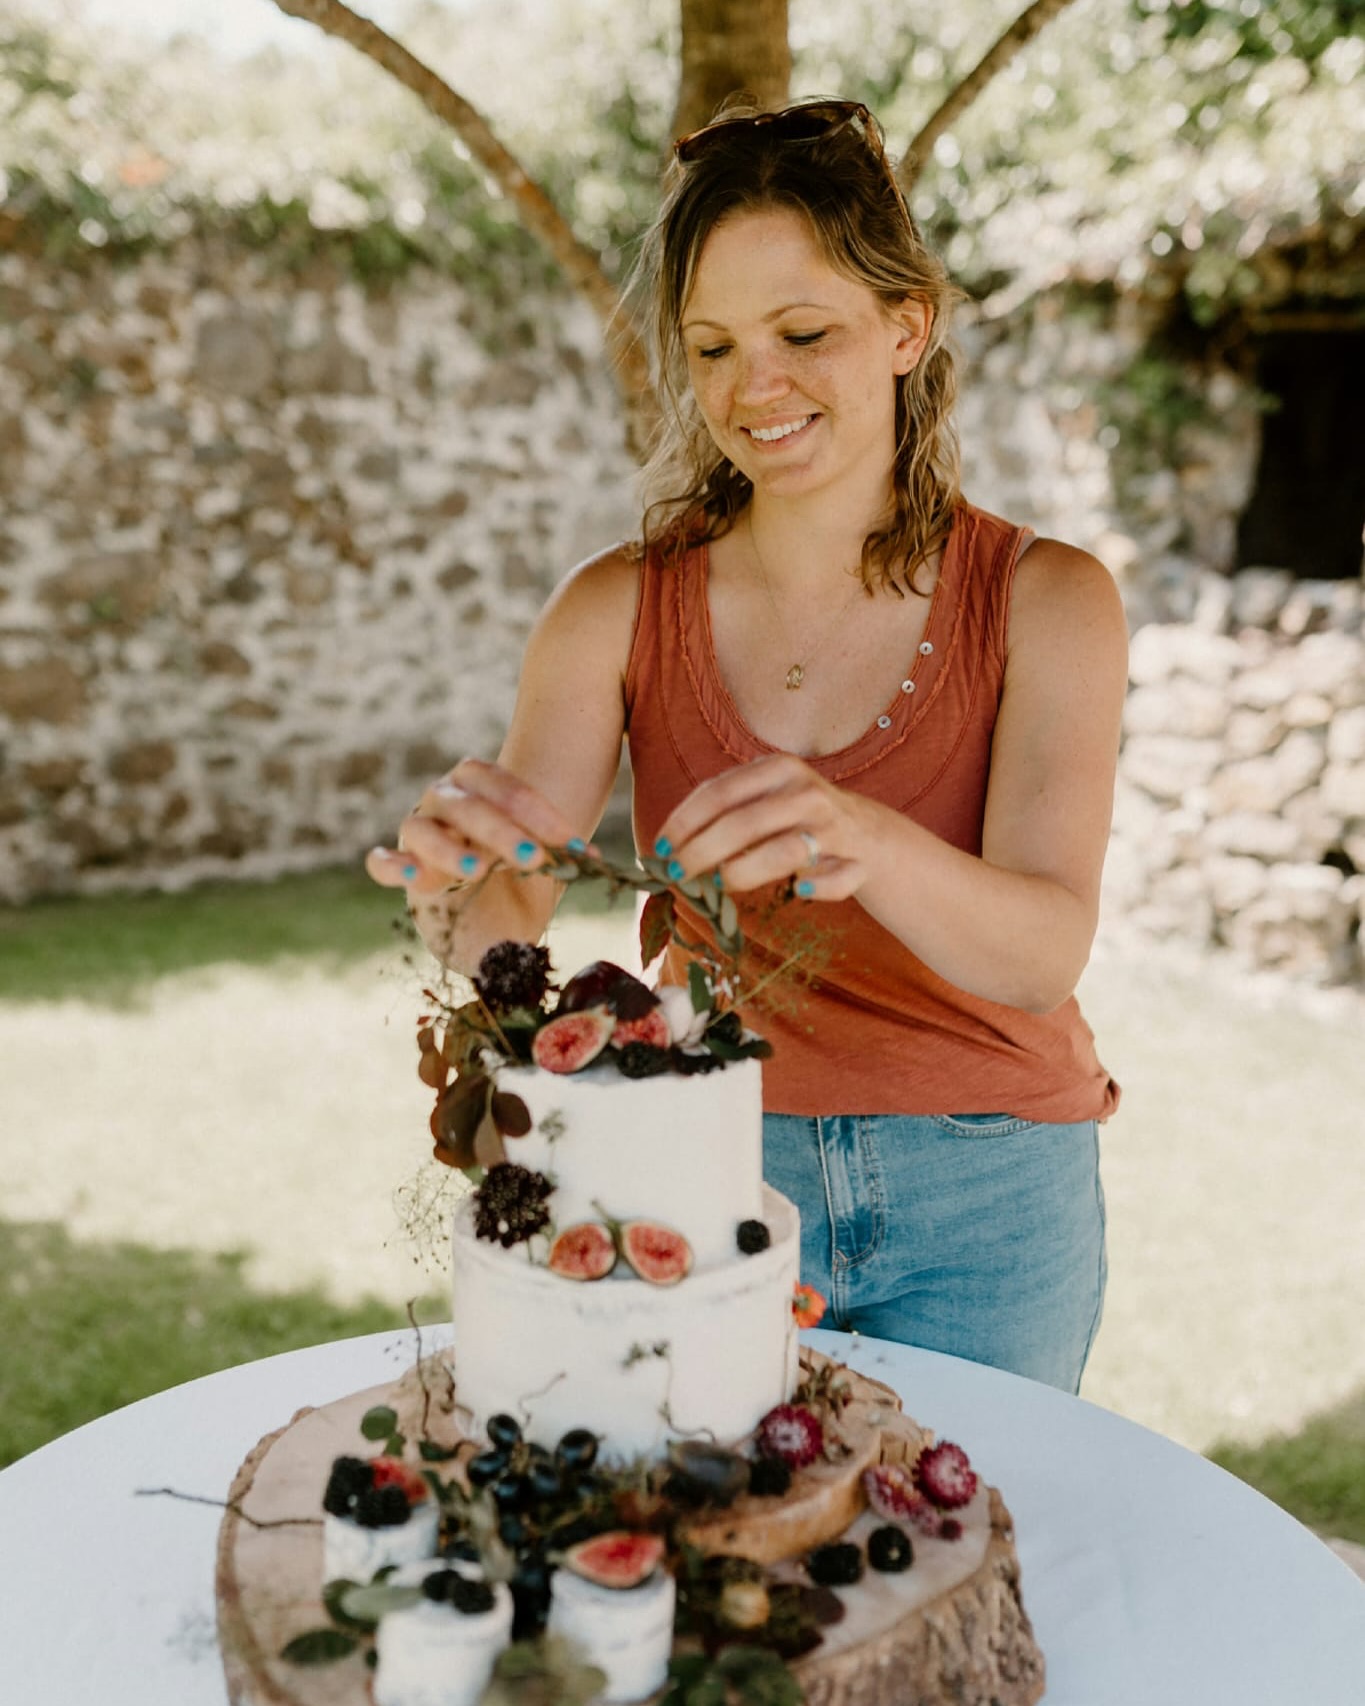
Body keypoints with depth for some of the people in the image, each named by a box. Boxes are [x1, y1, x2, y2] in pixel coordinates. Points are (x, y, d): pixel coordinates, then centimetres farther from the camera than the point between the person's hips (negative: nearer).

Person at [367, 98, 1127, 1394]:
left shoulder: (1045, 601, -9)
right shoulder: (618, 610, -5)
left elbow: (1048, 951, -21)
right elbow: (498, 948, -12)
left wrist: (865, 843, -41)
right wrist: (456, 883, -35)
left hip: (983, 1203, 0)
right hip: (709, 1175, 1)